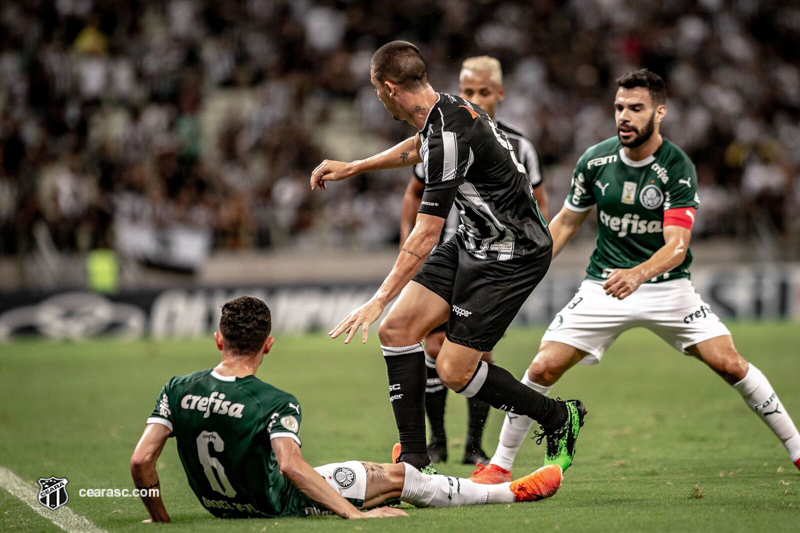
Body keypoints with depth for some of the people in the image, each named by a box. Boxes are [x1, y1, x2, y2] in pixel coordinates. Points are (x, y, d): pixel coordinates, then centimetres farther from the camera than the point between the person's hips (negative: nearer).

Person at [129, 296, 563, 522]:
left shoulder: (178, 391, -11)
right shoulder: (276, 403, -25)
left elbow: (141, 461, -16)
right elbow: (290, 465, -37)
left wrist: (159, 518, 0)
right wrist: (355, 514, -33)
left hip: (219, 505, 6)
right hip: (277, 505, -6)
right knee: (396, 476, 11)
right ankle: (512, 492, 26)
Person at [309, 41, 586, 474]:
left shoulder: (450, 137, -28)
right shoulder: (444, 109, 1)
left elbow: (425, 235, -28)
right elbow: (418, 148, 28)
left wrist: (380, 299, -28)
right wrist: (352, 168, 33)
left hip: (512, 255, -10)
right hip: (471, 241, 10)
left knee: (454, 371, -8)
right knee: (397, 329, -2)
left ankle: (559, 418, 14)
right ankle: (414, 462, 2)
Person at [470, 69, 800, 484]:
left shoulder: (677, 169, -16)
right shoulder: (595, 160, -4)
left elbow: (676, 245, -25)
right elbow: (567, 221, 11)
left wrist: (639, 274, -44)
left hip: (665, 285, -2)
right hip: (603, 286, 2)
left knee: (729, 364, -14)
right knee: (543, 368, -10)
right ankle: (499, 465, 6)